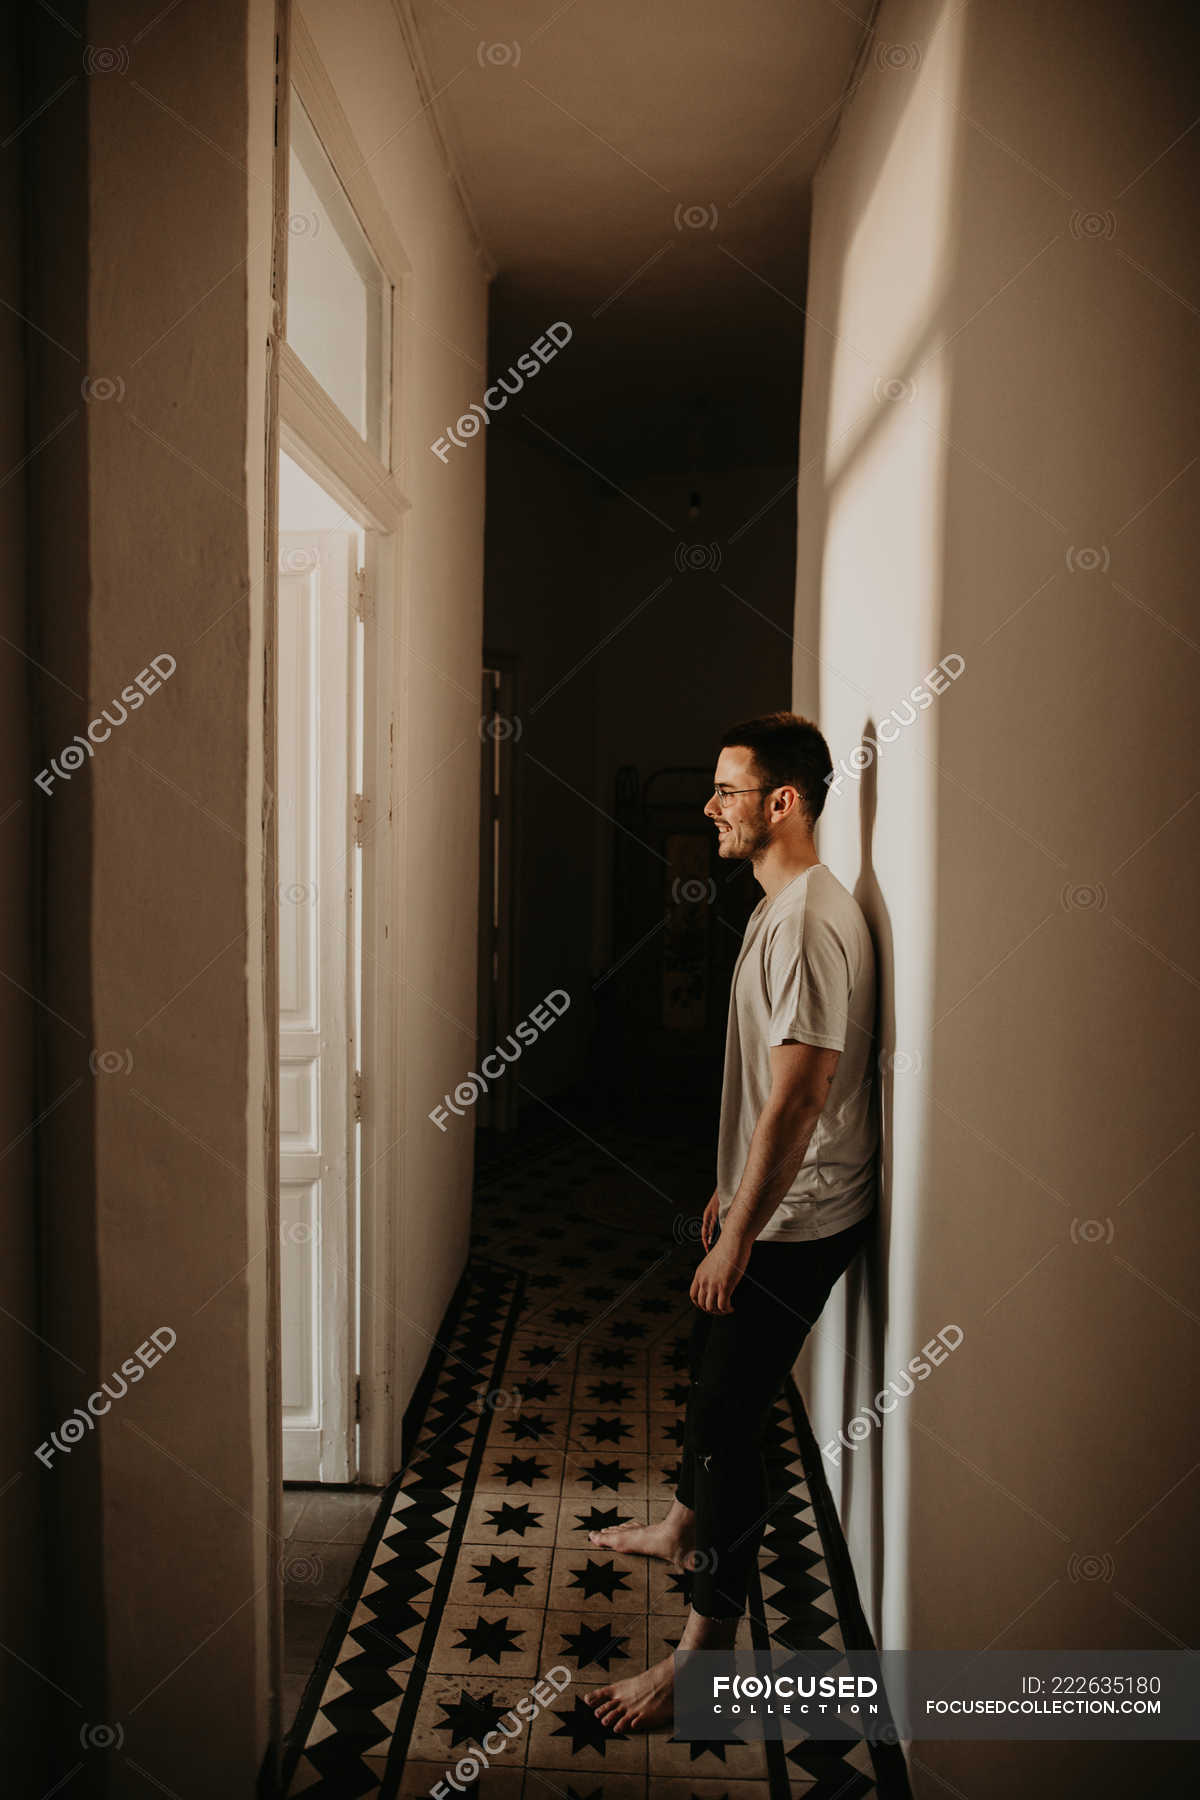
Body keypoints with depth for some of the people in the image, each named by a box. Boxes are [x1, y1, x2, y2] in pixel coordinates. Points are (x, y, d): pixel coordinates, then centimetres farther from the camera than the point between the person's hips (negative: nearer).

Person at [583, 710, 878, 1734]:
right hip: (768, 1202, 10)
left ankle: (704, 1655, 13)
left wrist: (739, 1235, -22)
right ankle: (684, 1528, 48)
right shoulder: (781, 908, 10)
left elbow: (799, 1092, -27)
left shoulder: (811, 919, -24)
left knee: (728, 1419, -2)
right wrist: (731, 1190, 22)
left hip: (798, 1223, -10)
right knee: (711, 1373, 25)